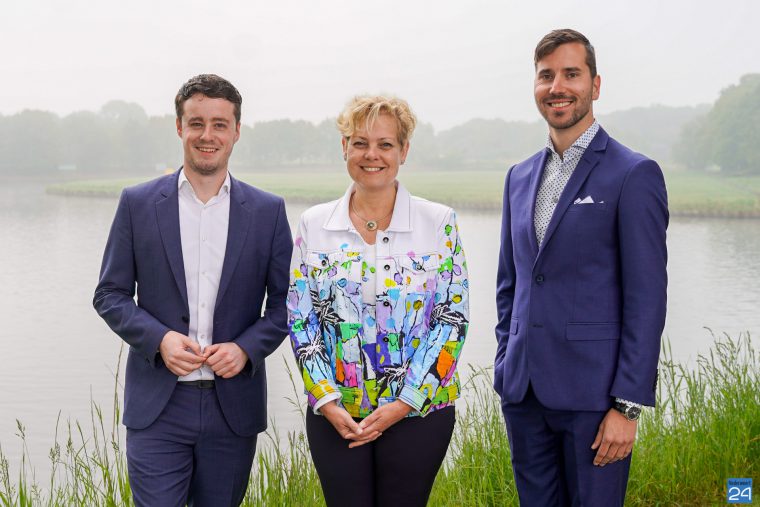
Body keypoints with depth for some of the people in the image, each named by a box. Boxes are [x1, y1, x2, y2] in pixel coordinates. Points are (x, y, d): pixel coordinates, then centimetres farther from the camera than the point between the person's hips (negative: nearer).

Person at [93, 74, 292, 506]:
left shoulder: (268, 211, 4)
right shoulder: (138, 203, 2)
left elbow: (285, 301, 6)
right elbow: (110, 295, 4)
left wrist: (245, 348, -11)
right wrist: (159, 338, -13)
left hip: (234, 403, 1)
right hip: (158, 405, -1)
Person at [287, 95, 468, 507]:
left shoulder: (439, 223, -2)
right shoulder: (314, 224, 3)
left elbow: (452, 318, -4)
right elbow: (300, 319, 3)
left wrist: (405, 403, -11)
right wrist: (327, 402, -7)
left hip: (417, 413, -1)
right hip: (335, 416, 1)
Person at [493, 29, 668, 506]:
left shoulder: (634, 174, -7)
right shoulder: (521, 176, 13)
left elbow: (646, 300, -11)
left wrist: (628, 406, -14)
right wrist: (506, 369, 13)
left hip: (592, 393, -6)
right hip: (523, 391, 6)